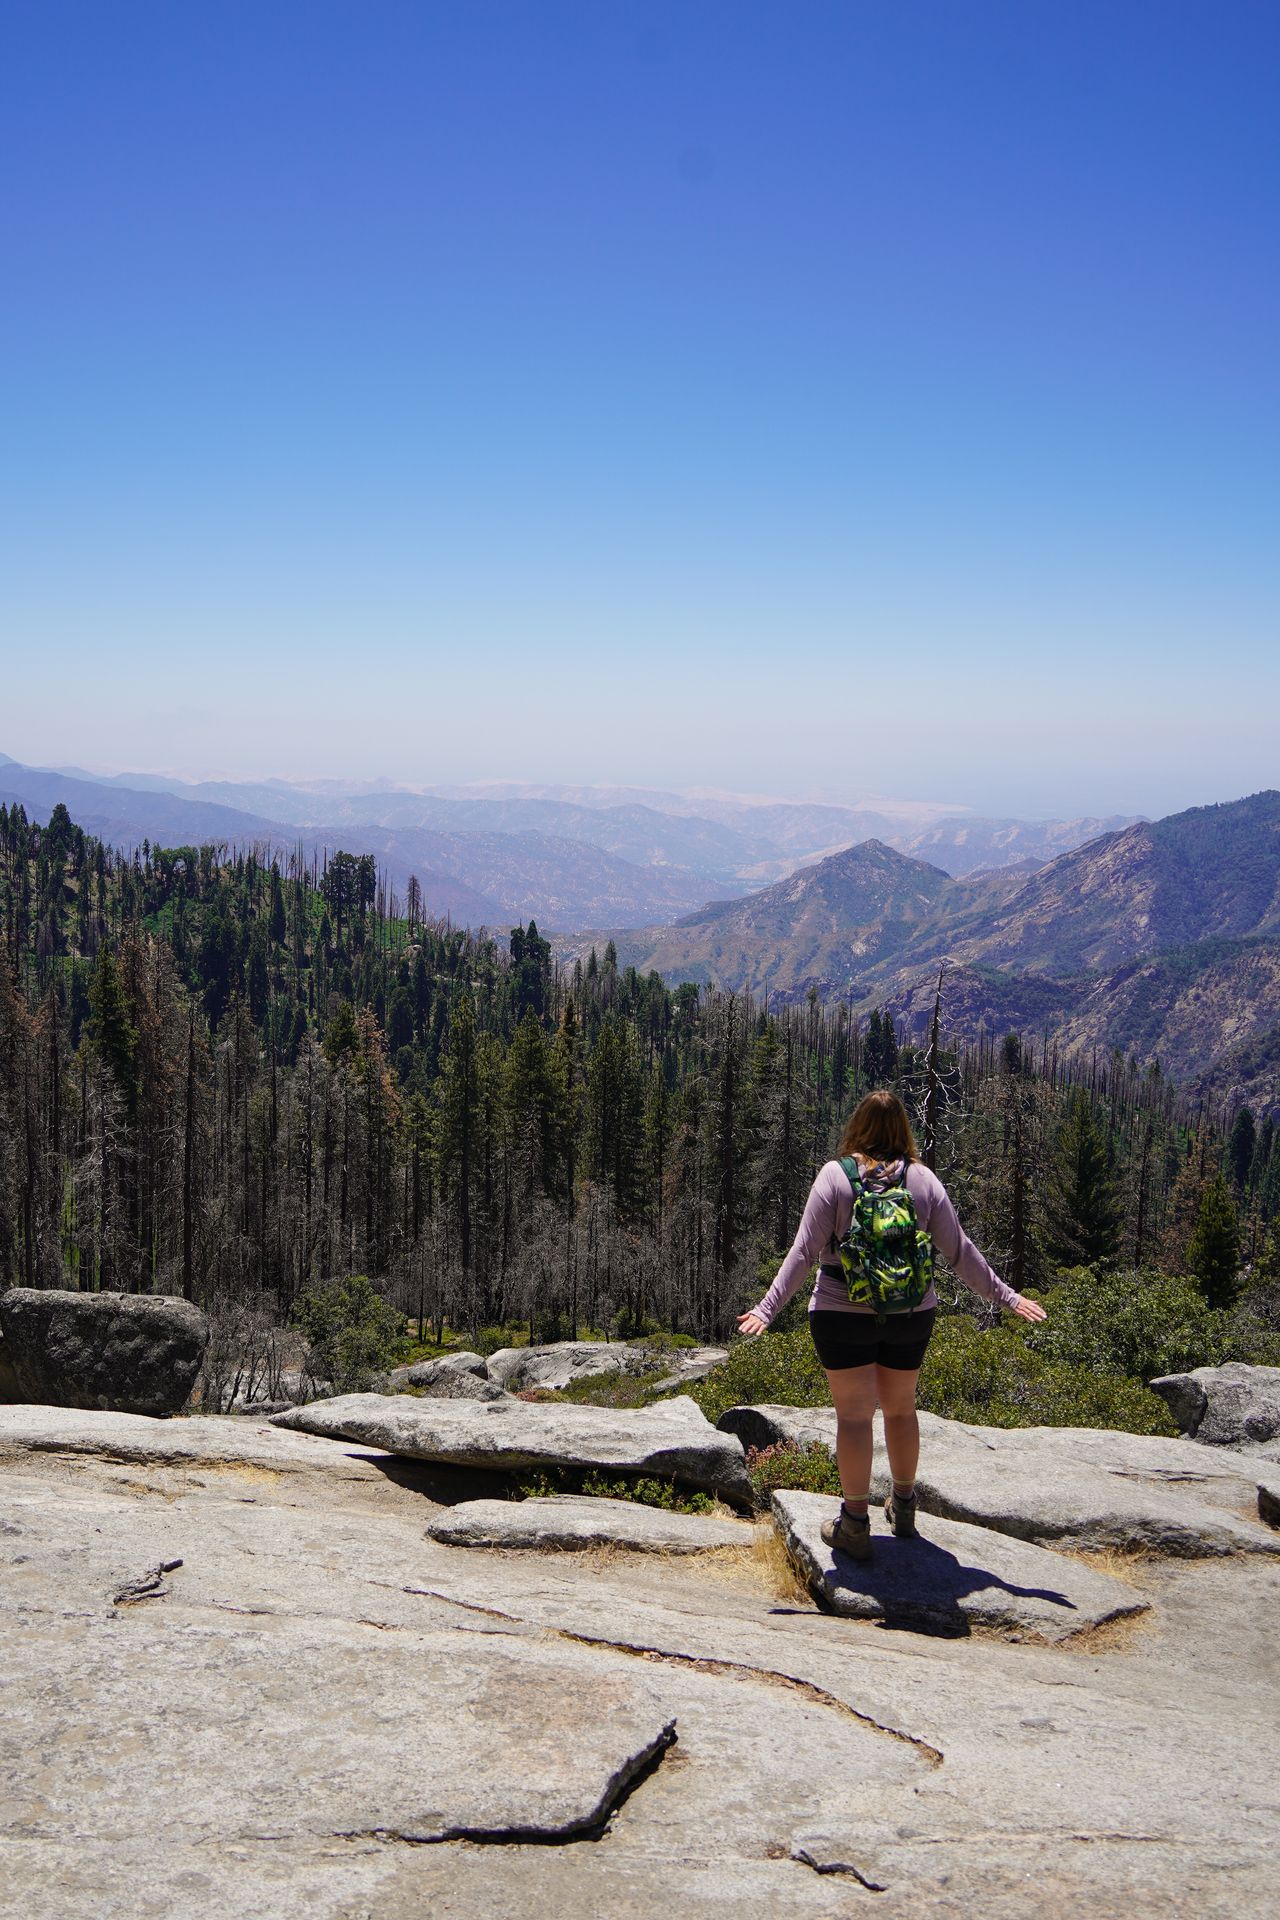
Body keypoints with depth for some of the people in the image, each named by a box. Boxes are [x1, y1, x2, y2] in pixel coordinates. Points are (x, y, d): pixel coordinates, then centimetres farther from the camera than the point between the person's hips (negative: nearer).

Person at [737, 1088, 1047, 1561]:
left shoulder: (835, 1175, -9)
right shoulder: (923, 1180, -2)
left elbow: (805, 1251, -14)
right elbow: (959, 1251, 0)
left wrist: (768, 1308, -12)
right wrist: (1005, 1296, 10)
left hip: (844, 1314, -3)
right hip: (911, 1315, 3)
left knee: (853, 1415, 3)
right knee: (901, 1408, 19)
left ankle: (855, 1525, 7)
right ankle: (904, 1508, 33)